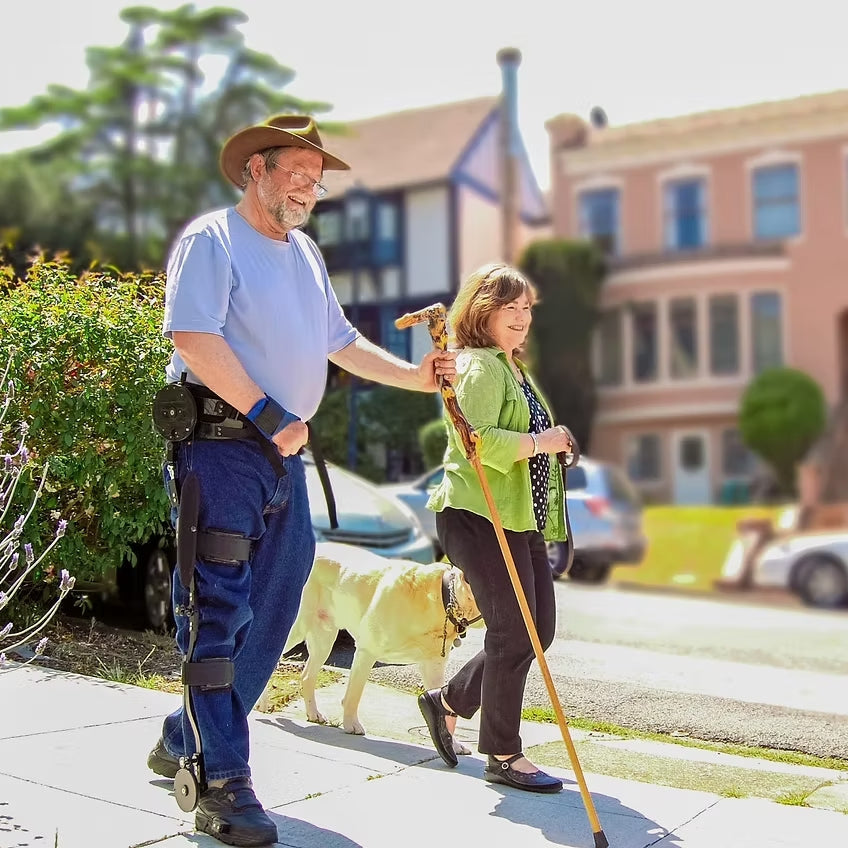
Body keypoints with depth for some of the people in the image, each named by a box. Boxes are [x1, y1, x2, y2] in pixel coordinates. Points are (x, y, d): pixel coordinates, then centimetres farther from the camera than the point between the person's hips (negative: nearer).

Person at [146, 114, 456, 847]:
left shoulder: (305, 253, 21)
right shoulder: (212, 239, -5)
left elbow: (341, 342, 26)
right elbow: (194, 338, -19)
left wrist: (414, 375, 13)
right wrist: (270, 417, -19)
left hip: (284, 451, 9)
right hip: (222, 444, -9)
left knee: (271, 607, 11)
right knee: (219, 610, -8)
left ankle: (187, 741, 26)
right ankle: (224, 784, -4)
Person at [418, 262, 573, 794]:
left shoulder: (513, 368, 23)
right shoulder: (478, 367, -10)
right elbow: (479, 441, -24)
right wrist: (542, 442, -17)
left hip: (521, 518, 10)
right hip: (480, 516, -10)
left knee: (538, 630, 10)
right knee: (514, 634, -6)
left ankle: (448, 702, 26)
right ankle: (504, 755, 9)